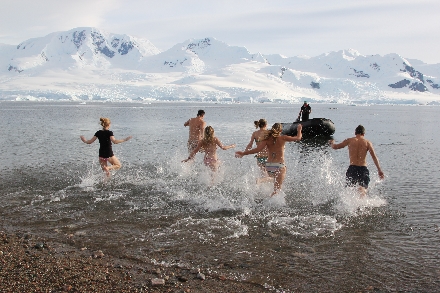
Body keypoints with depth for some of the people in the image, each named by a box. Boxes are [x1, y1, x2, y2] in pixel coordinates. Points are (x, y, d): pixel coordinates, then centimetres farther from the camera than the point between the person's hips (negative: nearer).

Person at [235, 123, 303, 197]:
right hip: (279, 166, -4)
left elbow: (257, 149, -10)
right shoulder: (282, 138, -1)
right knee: (276, 190, -4)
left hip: (269, 166, 4)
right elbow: (298, 138, 10)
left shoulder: (267, 139, 2)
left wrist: (243, 153, -6)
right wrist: (299, 130, 30)